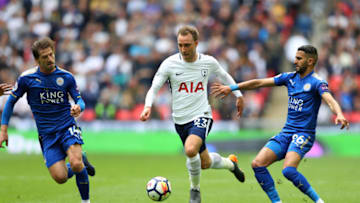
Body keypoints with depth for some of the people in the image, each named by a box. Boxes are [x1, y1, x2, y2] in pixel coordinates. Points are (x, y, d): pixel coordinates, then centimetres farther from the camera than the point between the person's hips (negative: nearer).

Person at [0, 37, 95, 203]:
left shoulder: (66, 77, -2)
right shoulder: (26, 78, -5)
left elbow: (79, 100, 6)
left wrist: (78, 107, -20)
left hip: (67, 127, 0)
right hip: (47, 134, 1)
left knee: (76, 164, -26)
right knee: (60, 177, -11)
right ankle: (82, 162, 23)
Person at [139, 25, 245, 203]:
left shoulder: (208, 62, -4)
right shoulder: (169, 64, -8)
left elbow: (224, 76, 17)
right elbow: (154, 88, -6)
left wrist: (238, 95, 22)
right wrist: (148, 106, -24)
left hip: (202, 115, -2)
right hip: (181, 120, 2)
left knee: (191, 149, -31)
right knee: (205, 163, 12)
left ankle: (195, 189, -6)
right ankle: (230, 163, 47)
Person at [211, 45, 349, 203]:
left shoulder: (316, 82, -9)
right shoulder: (290, 77, 11)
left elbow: (330, 100, -26)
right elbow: (259, 83, 15)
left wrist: (339, 115, -48)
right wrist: (231, 88, 14)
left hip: (304, 134, -7)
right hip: (287, 132, 7)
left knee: (288, 170, -28)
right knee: (257, 164, -8)